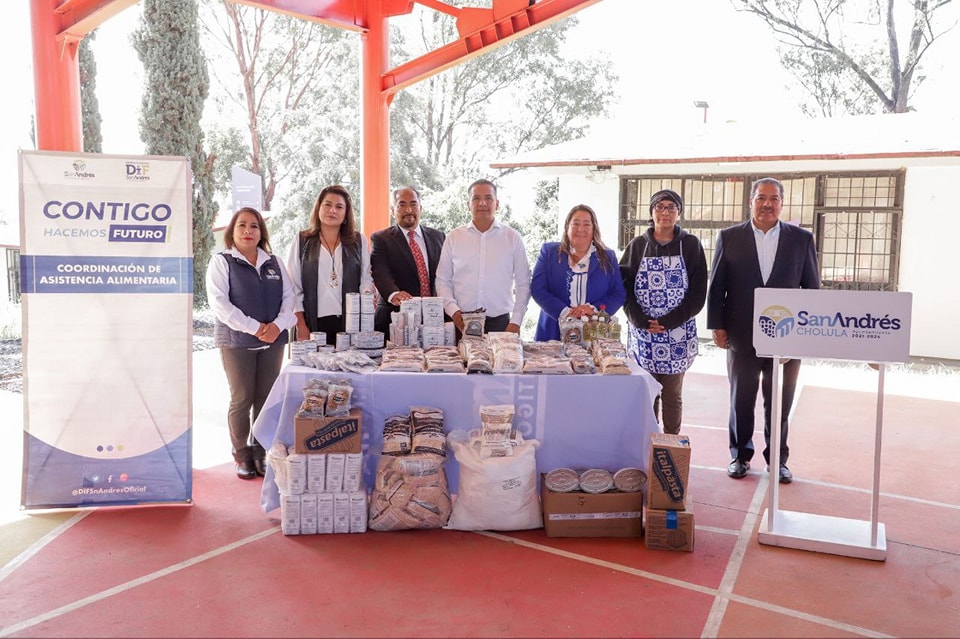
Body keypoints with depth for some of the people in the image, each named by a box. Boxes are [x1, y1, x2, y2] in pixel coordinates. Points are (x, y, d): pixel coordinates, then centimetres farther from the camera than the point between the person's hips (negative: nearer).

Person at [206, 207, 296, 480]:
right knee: (241, 400, 1)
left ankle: (260, 454, 16)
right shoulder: (221, 262, 1)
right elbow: (219, 302, -10)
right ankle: (242, 457, 13)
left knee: (266, 399, 5)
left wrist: (278, 325, -11)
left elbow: (289, 296, 9)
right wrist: (254, 328, -17)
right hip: (237, 342, -4)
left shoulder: (274, 263, 13)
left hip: (273, 341, 4)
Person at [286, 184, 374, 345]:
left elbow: (366, 278, 9)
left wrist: (367, 295, -14)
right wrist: (301, 327, -2)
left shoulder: (359, 241, 11)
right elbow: (293, 286, 5)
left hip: (349, 322, 1)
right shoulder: (301, 241, 9)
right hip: (313, 324, -1)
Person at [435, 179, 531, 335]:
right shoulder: (453, 237, 7)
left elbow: (523, 284, 6)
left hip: (500, 322, 0)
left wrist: (515, 321, -2)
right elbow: (442, 281, 8)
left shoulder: (512, 237, 5)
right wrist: (453, 310, -7)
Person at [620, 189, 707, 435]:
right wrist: (641, 321, -12)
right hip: (643, 334, 1)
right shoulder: (637, 245, 7)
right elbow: (625, 287, 2)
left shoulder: (691, 245, 3)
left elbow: (698, 292, -2)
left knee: (672, 395, 6)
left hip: (678, 334, -1)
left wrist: (668, 322, -12)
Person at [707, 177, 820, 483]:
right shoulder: (729, 237, 2)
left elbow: (813, 287, 6)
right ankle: (740, 456, 26)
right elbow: (716, 286, 2)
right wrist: (717, 326, -3)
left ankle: (777, 459, 25)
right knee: (741, 401, 11)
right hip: (742, 336, 0)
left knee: (780, 403, 10)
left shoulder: (802, 239, 3)